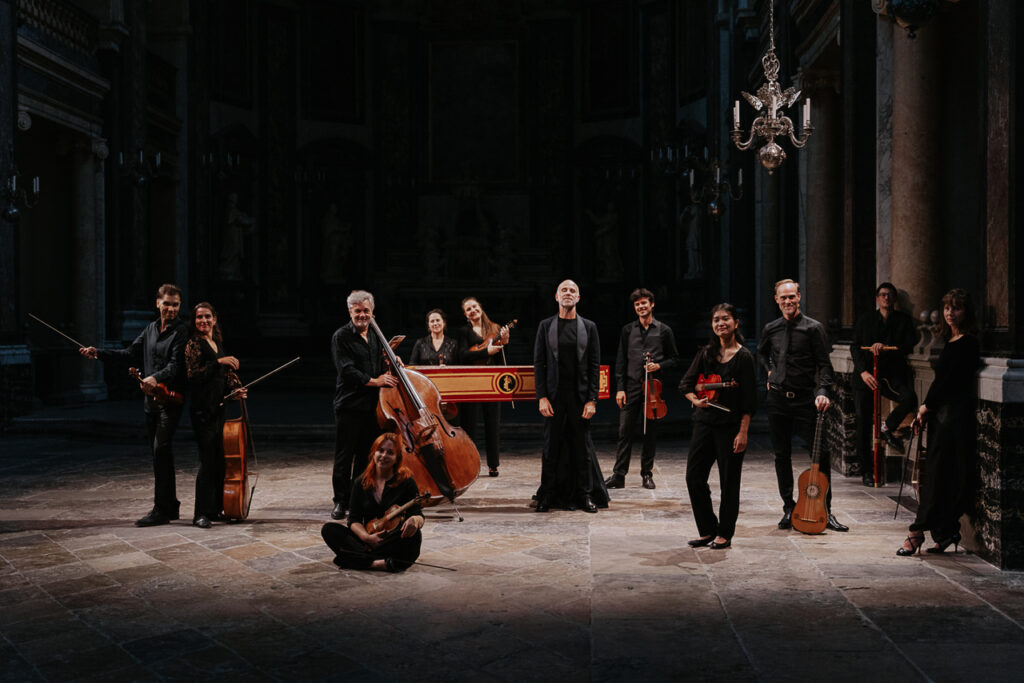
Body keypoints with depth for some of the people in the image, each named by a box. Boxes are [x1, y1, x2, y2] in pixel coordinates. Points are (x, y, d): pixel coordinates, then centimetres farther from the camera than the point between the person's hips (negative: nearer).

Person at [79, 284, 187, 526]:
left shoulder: (182, 331, -9)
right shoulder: (151, 329, 14)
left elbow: (176, 364, -20)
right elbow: (131, 353, 20)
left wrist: (157, 377, -37)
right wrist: (98, 353, 13)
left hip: (170, 399, -8)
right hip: (151, 398, 8)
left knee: (161, 449, -12)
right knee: (159, 452, 12)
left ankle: (161, 511, -9)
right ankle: (170, 505, 22)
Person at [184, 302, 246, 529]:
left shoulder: (217, 343, 15)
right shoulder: (194, 344, -7)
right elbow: (193, 375, -19)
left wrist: (234, 390, 9)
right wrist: (219, 362, -23)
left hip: (218, 408, 8)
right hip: (203, 408, -8)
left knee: (219, 460, 10)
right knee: (207, 461, -8)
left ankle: (215, 509, 18)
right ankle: (201, 514, -1)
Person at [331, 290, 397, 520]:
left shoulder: (375, 336, 14)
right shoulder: (341, 336, -6)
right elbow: (347, 370, -15)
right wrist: (374, 381, -15)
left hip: (372, 405, 6)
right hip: (349, 405, -6)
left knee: (367, 454, 11)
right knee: (344, 456, -1)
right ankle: (341, 502, 9)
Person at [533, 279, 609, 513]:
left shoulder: (589, 327, 5)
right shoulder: (546, 326, 5)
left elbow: (595, 365, 3)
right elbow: (538, 363, 3)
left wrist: (592, 399, -5)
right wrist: (542, 397, -6)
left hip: (580, 395, 0)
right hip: (554, 395, 0)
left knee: (582, 445, 5)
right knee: (551, 447, 4)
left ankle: (585, 495, 15)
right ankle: (548, 496, 15)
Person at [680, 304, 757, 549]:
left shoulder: (743, 357, -6)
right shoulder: (707, 353, 8)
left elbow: (749, 400, -8)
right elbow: (686, 384, 10)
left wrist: (743, 432, -13)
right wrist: (695, 400, -10)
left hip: (731, 425, -5)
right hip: (705, 422, 5)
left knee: (729, 481, 3)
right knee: (694, 476, 4)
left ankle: (725, 534, 17)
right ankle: (708, 530, 18)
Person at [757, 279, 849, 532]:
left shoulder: (813, 328, -3)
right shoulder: (771, 329, 9)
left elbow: (824, 364, -6)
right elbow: (761, 353, 30)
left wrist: (822, 391, -20)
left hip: (805, 399, -3)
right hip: (778, 400, 4)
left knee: (821, 452, -6)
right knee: (782, 456, 8)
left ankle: (825, 511, 5)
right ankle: (789, 508, 19)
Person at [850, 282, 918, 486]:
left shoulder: (904, 320, 9)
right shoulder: (865, 321, 10)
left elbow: (909, 345, -2)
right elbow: (855, 347, 1)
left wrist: (886, 348, -19)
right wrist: (863, 372, -13)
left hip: (891, 373, 0)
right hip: (866, 375, 0)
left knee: (910, 398, -30)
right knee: (864, 422, -1)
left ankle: (888, 427, 0)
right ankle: (866, 471, 9)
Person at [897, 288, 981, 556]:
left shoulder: (968, 343, -11)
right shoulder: (951, 341, 16)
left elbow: (951, 381, -14)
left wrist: (928, 406, -5)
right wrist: (927, 408, 9)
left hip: (955, 414, -9)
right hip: (941, 413, 9)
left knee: (939, 473, -6)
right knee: (938, 473, 8)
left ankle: (918, 532, -4)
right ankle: (945, 534, 14)